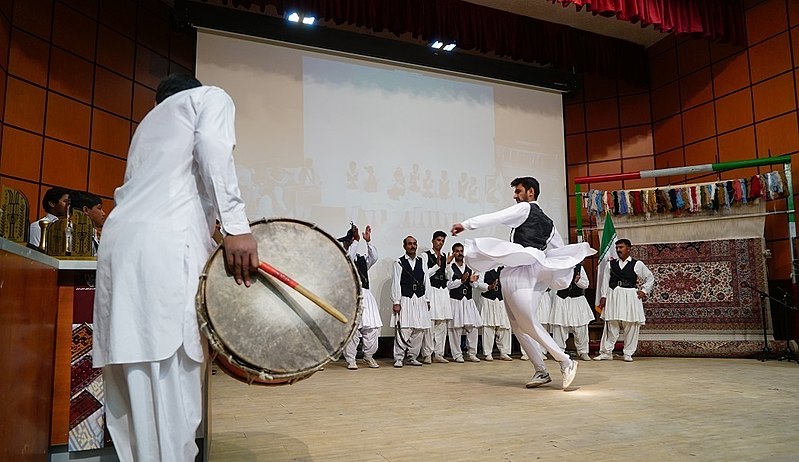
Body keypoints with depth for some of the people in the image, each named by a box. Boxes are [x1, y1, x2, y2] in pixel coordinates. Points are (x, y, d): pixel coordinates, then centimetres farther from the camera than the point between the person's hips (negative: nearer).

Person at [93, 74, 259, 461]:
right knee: (170, 373, -11)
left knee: (137, 376, 6)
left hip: (120, 237, 7)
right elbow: (212, 148, -7)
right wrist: (236, 225, -16)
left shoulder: (149, 121, 36)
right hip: (164, 241, -7)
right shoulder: (210, 96, 16)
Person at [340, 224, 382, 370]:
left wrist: (368, 241, -7)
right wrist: (356, 240, -16)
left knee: (372, 327, 2)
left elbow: (374, 258, 2)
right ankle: (350, 359, 5)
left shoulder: (362, 259, 21)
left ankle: (369, 356, 20)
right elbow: (349, 258, -16)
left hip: (365, 295, 5)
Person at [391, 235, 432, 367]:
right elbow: (396, 283, -2)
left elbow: (426, 281, 12)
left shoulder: (422, 261, 12)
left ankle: (412, 357, 16)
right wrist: (396, 302, -7)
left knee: (419, 330, 4)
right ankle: (398, 358, -1)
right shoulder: (399, 262, 1)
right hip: (405, 299, -4)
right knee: (403, 329, -9)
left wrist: (427, 300, 7)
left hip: (420, 300, 4)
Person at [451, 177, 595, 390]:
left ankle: (566, 362, -1)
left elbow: (495, 217, -9)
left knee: (529, 324, -7)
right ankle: (540, 371, 12)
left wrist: (466, 224, -9)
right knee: (518, 327, 10)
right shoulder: (547, 221, 24)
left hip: (521, 274, -9)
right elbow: (560, 250, 26)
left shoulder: (525, 208, 0)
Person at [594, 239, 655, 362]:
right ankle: (606, 352, 7)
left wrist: (644, 291, 3)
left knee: (631, 327, 1)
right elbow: (605, 280, 7)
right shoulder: (611, 263, 9)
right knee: (611, 325, 1)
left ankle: (628, 353, 12)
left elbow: (650, 278, 14)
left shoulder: (637, 264, 4)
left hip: (630, 297, -1)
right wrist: (603, 296, 0)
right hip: (613, 296, 1)